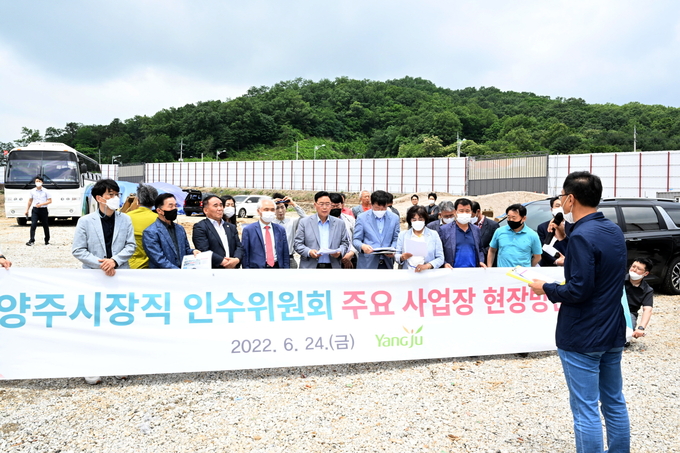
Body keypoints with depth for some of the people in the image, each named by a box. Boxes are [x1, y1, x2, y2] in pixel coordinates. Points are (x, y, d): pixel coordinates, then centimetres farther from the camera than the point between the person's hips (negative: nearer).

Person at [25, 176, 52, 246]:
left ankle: (47, 241, 19)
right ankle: (31, 240, -13)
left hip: (43, 210, -1)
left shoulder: (45, 191, -1)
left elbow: (50, 201, -3)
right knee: (33, 224, -12)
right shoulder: (32, 191, 6)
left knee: (45, 225, 7)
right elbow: (30, 201, 14)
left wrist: (41, 204, -15)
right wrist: (27, 210, 12)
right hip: (35, 210, 1)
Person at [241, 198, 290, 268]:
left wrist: (286, 267, 3)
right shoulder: (248, 230, -2)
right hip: (257, 266, -3)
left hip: (277, 266, 3)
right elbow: (245, 256, -2)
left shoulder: (280, 230, 8)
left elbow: (285, 255, 9)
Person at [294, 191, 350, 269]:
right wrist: (309, 252, -16)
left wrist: (340, 252, -10)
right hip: (310, 267, -2)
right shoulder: (304, 222, 4)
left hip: (333, 266, 2)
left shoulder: (340, 223, 11)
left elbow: (345, 243, 11)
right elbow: (298, 243, 2)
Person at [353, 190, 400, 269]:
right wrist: (362, 246, -22)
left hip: (387, 263, 2)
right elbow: (356, 240, 1)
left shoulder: (394, 218, 7)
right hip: (367, 263, -2)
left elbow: (396, 239, 10)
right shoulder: (362, 218, 1)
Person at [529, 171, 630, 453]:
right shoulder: (614, 231, 8)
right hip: (613, 332, 9)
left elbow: (579, 290, -24)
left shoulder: (582, 236, -21)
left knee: (586, 409, 1)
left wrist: (546, 289, -9)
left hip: (582, 336, -9)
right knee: (615, 402, 19)